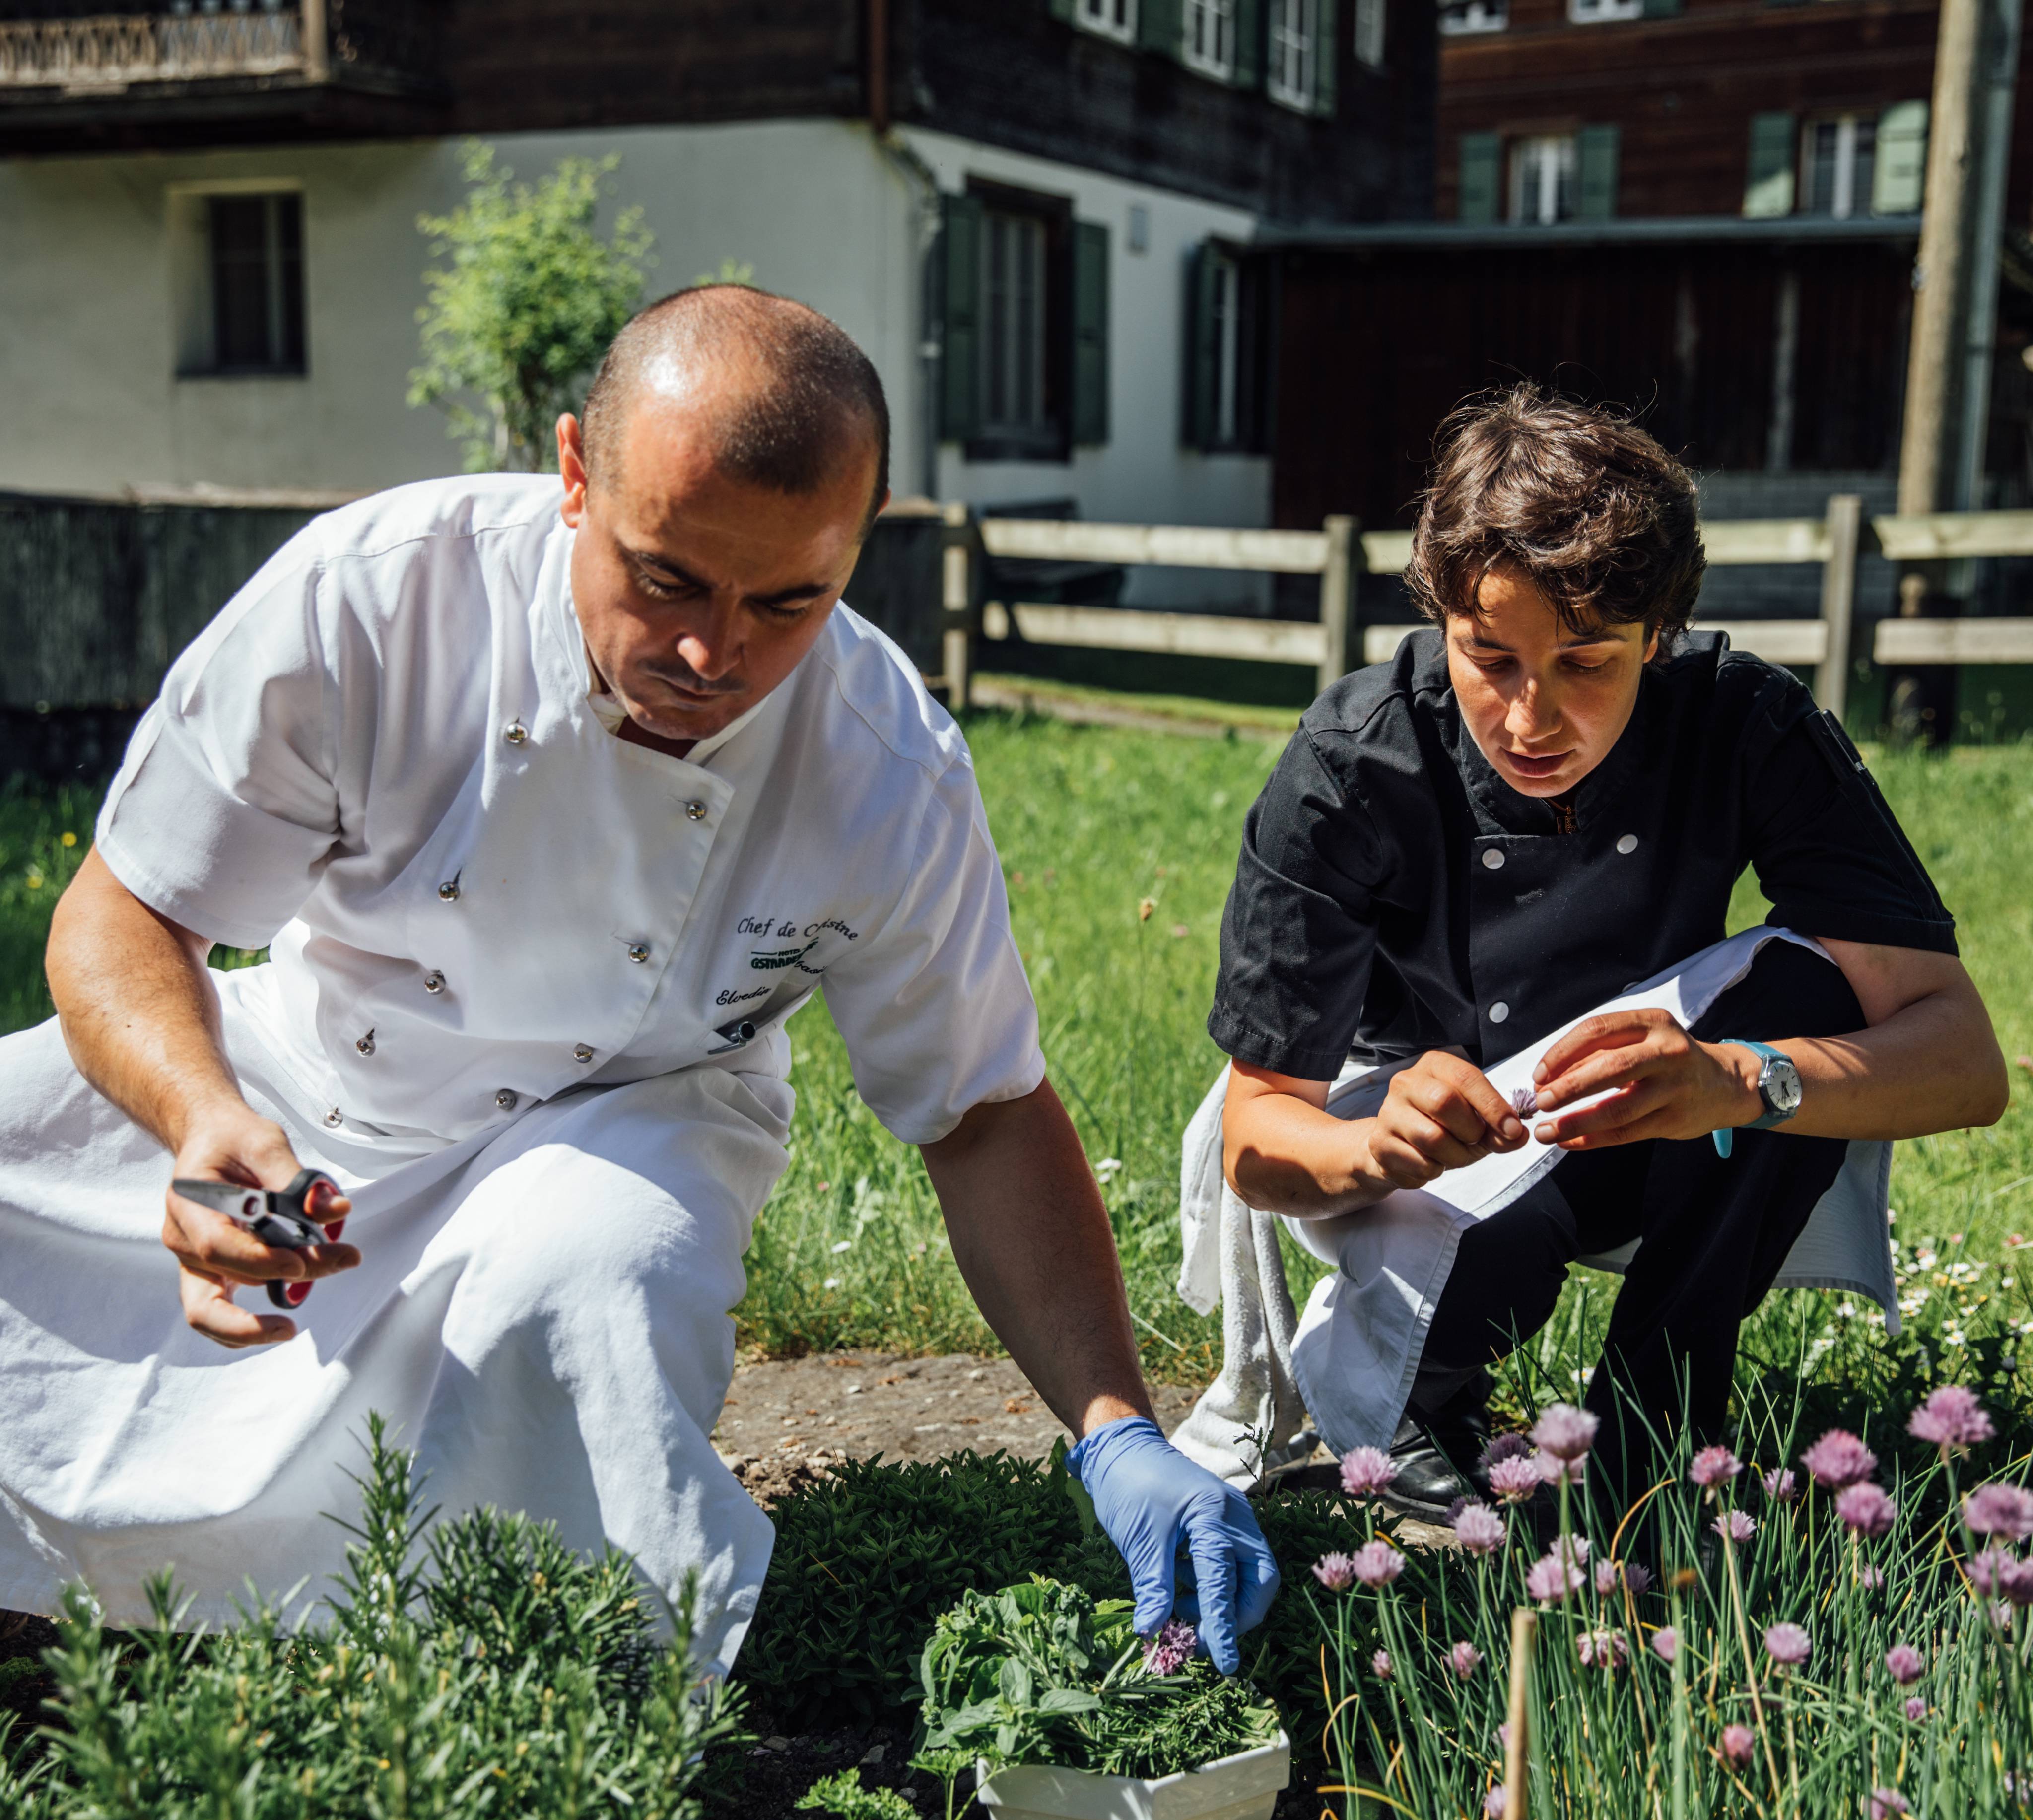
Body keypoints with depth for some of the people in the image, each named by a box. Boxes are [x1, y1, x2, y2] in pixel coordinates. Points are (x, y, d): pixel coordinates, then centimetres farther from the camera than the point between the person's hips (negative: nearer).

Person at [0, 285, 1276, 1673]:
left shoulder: (895, 781, -23)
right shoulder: (368, 594, -26)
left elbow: (988, 1115, -12)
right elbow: (119, 916, -17)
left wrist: (1118, 1434, -23)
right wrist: (203, 1117, -39)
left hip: (620, 1122, -2)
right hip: (279, 1080, 3)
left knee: (579, 1293, -35)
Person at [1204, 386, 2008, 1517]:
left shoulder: (1745, 725, -24)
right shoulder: (1349, 767, -26)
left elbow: (1967, 1060, -30)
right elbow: (1257, 1142, -22)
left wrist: (1739, 1081, -51)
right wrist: (1376, 1150, -47)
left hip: (1645, 1145, 2)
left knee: (1805, 988, -28)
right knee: (1488, 1254, -36)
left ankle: (1648, 1442, -12)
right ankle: (1408, 1402, 3)